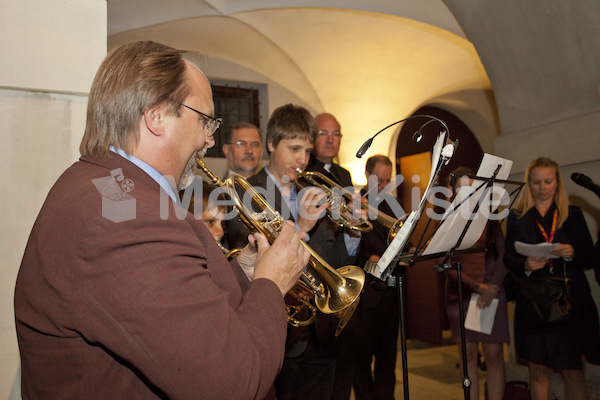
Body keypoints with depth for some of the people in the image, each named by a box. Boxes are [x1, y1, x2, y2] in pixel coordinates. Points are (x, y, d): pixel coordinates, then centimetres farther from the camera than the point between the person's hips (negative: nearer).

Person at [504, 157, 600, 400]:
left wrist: (572, 253, -15)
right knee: (538, 371, 3)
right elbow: (508, 258, 5)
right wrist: (525, 265, -15)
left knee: (573, 372, 0)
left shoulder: (573, 214, 11)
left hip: (572, 301, 0)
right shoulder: (517, 217, 9)